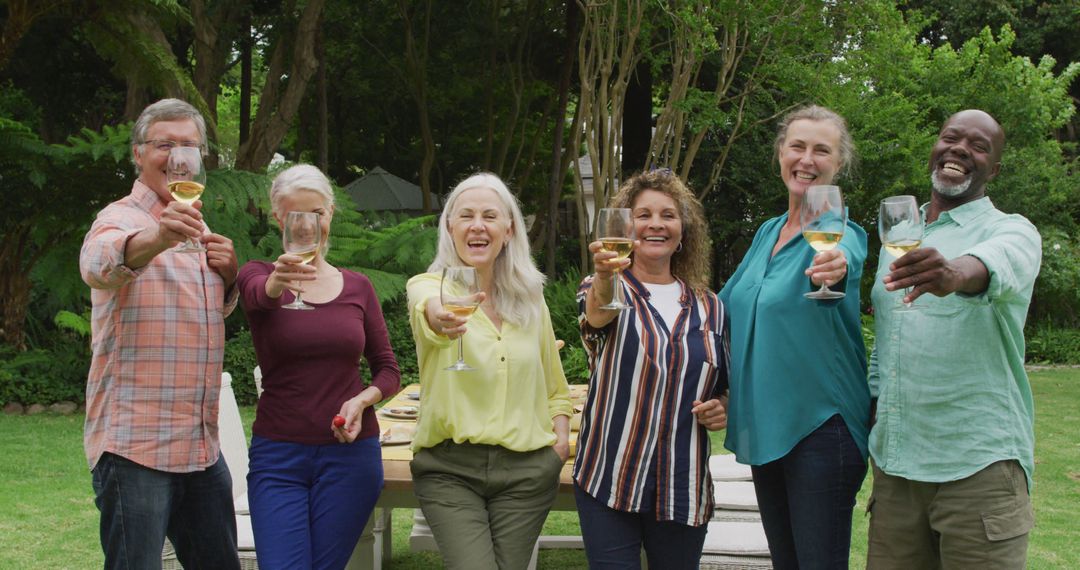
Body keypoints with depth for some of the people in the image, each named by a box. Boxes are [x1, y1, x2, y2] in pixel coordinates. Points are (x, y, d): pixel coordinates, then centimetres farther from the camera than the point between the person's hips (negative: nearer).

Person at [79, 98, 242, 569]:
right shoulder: (121, 219, -9)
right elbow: (98, 264, -33)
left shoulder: (195, 228, 16)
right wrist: (157, 239, -56)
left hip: (202, 445, 8)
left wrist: (229, 271, 5)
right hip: (135, 445, -8)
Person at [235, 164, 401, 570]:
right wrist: (278, 281, -48)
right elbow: (258, 293, -24)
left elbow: (388, 370, 11)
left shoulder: (357, 287, 9)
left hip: (350, 454, 2)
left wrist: (362, 399, -11)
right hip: (278, 456, -2)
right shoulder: (257, 276, 1)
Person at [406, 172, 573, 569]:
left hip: (526, 469, 3)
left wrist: (561, 433, 4)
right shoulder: (429, 286, -4)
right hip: (448, 467, -3)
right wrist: (437, 316, -54)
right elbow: (426, 304, -32)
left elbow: (554, 384, 21)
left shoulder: (530, 298, 8)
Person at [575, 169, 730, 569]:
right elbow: (598, 313, -26)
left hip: (683, 489, 3)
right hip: (609, 481, -3)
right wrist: (605, 277, -48)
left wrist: (723, 409, -2)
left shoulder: (709, 307, 9)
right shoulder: (604, 290, -1)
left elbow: (725, 387, 21)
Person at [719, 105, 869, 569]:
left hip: (821, 427, -7)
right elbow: (728, 307, 21)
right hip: (764, 427, 7)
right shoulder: (767, 233, 10)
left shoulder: (840, 232, -11)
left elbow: (844, 257, -37)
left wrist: (836, 268, -60)